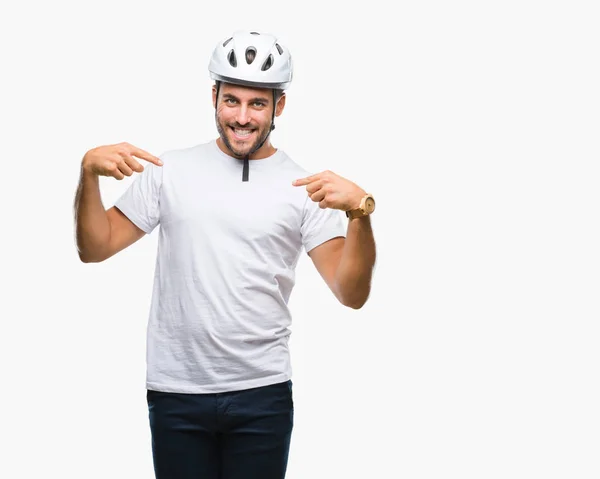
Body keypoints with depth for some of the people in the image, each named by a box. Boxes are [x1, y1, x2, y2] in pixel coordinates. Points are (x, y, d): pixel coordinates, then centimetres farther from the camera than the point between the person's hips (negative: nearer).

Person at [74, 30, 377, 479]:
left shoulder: (303, 187, 0)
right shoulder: (170, 170, 4)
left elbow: (352, 293, -8)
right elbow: (95, 248, 4)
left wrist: (360, 210, -23)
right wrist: (89, 173, -11)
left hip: (262, 394, -1)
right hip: (175, 392, 1)